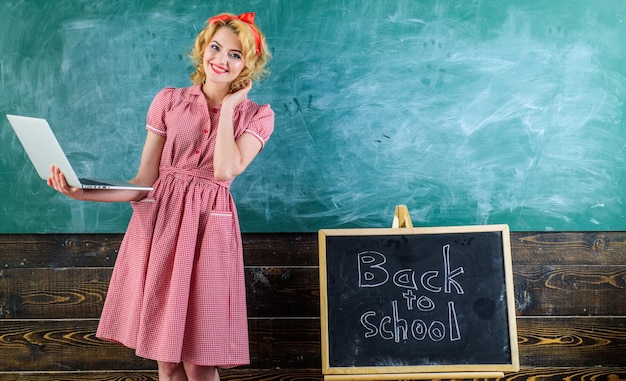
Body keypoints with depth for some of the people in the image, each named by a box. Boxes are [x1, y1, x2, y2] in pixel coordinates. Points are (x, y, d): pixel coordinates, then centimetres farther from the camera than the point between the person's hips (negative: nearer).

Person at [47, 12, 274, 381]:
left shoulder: (257, 115, 3)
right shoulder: (169, 100, 6)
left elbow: (225, 171, -17)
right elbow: (144, 183, 2)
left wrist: (229, 106, -7)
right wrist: (81, 191, -11)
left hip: (210, 229, -1)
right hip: (158, 222, 2)